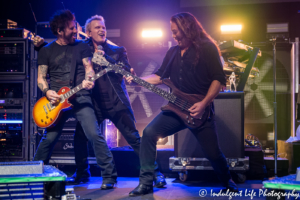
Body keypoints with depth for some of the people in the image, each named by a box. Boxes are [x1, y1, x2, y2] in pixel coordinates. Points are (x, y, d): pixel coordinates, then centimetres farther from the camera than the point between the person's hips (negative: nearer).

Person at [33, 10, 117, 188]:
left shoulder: (82, 46, 10)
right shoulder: (46, 51, 10)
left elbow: (89, 68, 3)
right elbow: (41, 77, 9)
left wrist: (88, 80, -20)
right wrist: (47, 91, -12)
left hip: (81, 97, -1)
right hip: (57, 100, 1)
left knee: (94, 135, -15)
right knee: (49, 139, -1)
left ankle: (110, 175, -8)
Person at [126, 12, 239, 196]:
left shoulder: (207, 48, -6)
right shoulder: (173, 52, 13)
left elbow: (219, 79, -11)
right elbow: (160, 76, 15)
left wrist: (204, 104, -20)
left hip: (201, 110, -5)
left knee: (213, 153, -1)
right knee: (149, 133, -13)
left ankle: (228, 182, 32)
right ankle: (146, 183, -5)